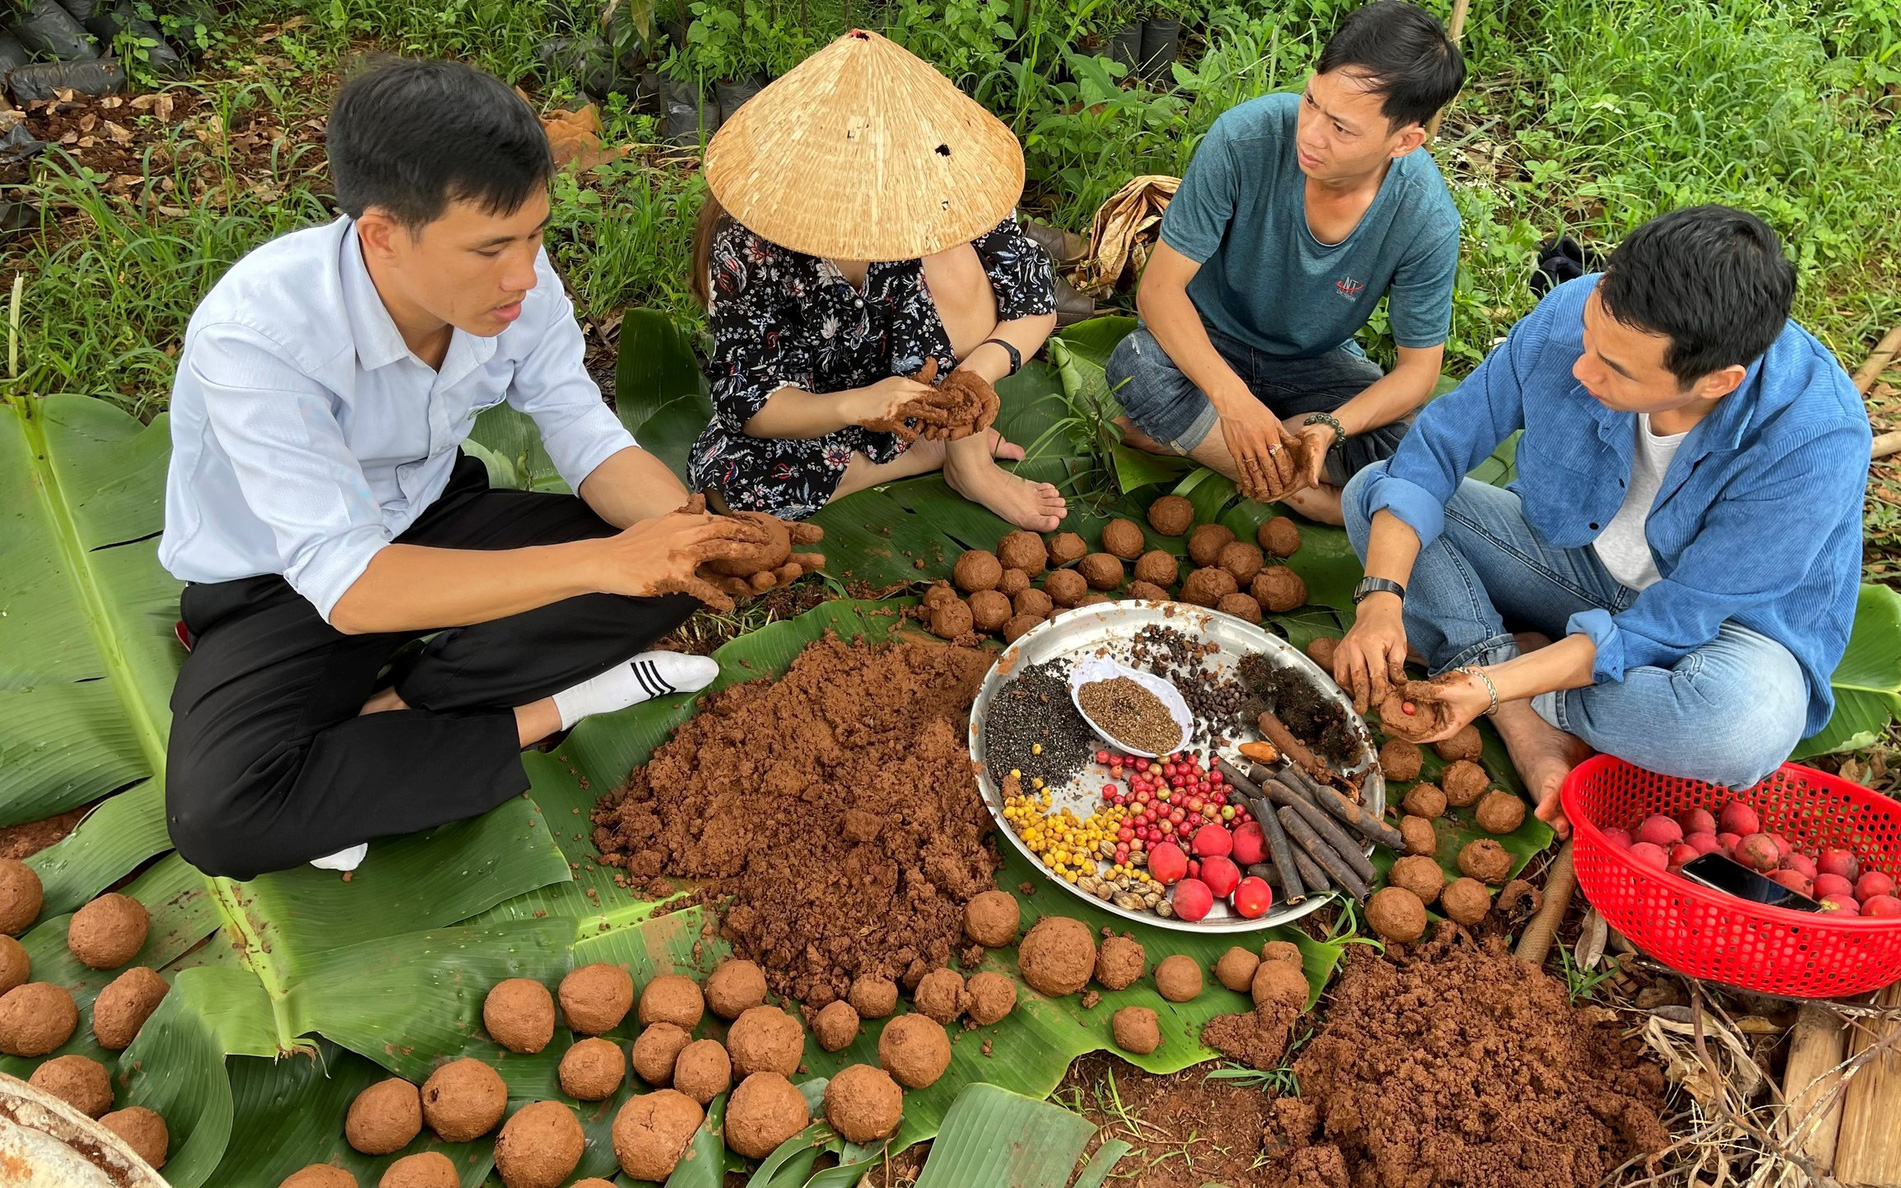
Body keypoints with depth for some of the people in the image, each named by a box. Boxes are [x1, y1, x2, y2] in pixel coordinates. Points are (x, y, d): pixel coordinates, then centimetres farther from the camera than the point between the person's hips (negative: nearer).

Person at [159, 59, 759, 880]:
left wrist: (703, 534, -34)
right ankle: (544, 711, -13)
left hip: (433, 522, 5)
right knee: (219, 813, -31)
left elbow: (591, 442, -12)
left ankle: (382, 715, -11)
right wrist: (598, 561, -44)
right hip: (280, 584, -4)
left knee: (664, 572, -15)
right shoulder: (256, 337, -34)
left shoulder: (515, 283, -20)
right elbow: (348, 587, -37)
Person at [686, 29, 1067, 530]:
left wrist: (978, 371, -38)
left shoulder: (939, 192, -22)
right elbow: (748, 400, -24)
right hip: (817, 412, 0)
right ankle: (933, 451, -13)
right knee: (721, 471, -31)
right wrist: (854, 405, -44)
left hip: (925, 380, 0)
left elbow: (1037, 302, -17)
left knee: (952, 263, -29)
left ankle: (970, 461, -16)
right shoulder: (745, 246, -26)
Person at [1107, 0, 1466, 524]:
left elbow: (1418, 369, -14)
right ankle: (1298, 494, -17)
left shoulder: (1427, 219, -23)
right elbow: (1159, 287, -25)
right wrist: (1233, 400, -38)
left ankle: (1181, 436, -15)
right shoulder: (1245, 136, -28)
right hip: (1211, 343, -1)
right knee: (1137, 365, -35)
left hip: (1318, 364, 1)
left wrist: (1331, 427, -35)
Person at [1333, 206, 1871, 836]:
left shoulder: (1817, 438, -33)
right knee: (1372, 491, -14)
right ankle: (1531, 729, -23)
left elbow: (1676, 620, -28)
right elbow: (1438, 445, -15)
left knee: (1746, 727, -40)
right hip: (1573, 557, 4)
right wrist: (1382, 595, -29)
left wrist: (1498, 685, -37)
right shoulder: (1570, 314, -24)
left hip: (1729, 617, -4)